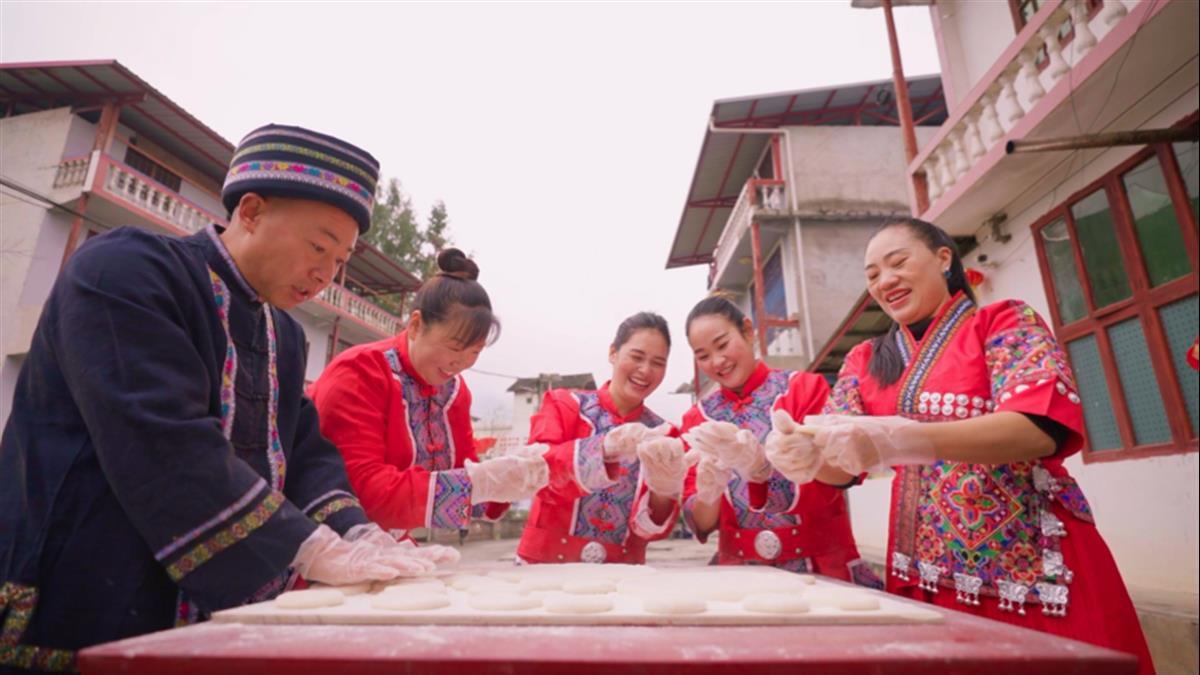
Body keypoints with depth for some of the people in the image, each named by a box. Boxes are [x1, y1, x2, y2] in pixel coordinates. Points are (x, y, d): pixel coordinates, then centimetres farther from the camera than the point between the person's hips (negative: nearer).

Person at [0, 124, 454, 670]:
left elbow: (305, 453, 5)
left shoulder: (285, 336, 10)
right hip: (87, 625, -7)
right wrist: (315, 550, -26)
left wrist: (357, 535, -13)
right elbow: (167, 448, -26)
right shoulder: (124, 271, -15)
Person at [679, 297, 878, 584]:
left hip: (820, 568, 0)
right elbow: (700, 523, 2)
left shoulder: (805, 388, -2)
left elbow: (827, 487, -10)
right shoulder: (698, 418, 3)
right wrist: (707, 493, -19)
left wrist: (759, 464, -27)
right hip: (741, 572, 1)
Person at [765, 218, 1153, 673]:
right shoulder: (865, 360, 9)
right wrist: (804, 454, -23)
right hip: (926, 574, 4)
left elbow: (1039, 429, -20)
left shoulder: (1004, 322, -3)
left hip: (1030, 567, -3)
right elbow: (842, 454, 2)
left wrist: (895, 441, -34)